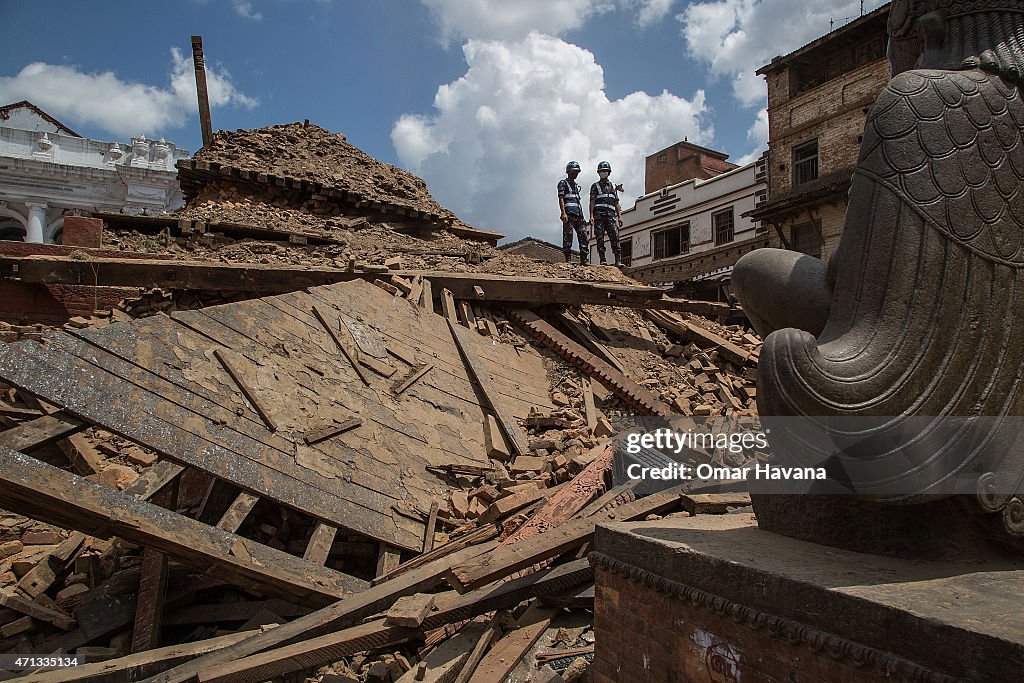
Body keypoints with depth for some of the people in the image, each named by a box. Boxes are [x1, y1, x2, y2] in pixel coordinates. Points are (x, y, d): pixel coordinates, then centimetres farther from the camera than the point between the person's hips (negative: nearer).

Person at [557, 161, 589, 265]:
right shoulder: (563, 183, 4)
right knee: (568, 236, -9)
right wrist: (563, 213, -19)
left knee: (584, 236, -2)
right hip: (569, 213, -7)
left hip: (578, 214, 7)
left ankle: (583, 260, -2)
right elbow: (561, 199, -6)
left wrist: (582, 216, 19)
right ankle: (568, 259, -8)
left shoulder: (576, 185, 26)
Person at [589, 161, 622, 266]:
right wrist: (591, 215, -10)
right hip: (599, 215, -2)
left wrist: (619, 216, 9)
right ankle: (602, 260, -5)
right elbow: (592, 201, 3)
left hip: (610, 215, 2)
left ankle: (618, 260, -13)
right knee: (600, 238, -6)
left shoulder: (613, 187, 22)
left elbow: (616, 203, 19)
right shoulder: (595, 186, 12)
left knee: (614, 236, -9)